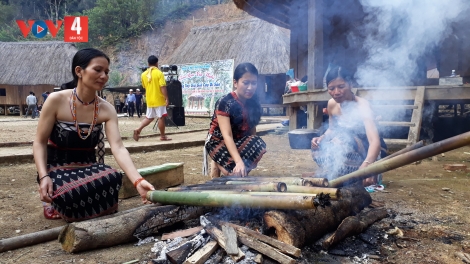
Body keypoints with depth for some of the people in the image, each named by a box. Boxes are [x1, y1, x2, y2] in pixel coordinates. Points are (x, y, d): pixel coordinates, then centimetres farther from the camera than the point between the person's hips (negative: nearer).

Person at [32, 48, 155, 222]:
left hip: (88, 166, 3)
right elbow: (40, 142, -8)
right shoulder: (56, 100, -13)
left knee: (113, 179, -30)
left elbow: (118, 148, -20)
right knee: (73, 193, -35)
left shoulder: (106, 109, -7)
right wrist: (44, 176, -26)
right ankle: (59, 206, 6)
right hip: (57, 167, -3)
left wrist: (138, 181, -35)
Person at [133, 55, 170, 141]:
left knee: (149, 117, 15)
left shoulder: (144, 74, 6)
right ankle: (163, 136, 9)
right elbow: (163, 87, -17)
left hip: (149, 100, 6)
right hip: (159, 99, -6)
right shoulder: (159, 73, -12)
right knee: (161, 117, 3)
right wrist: (167, 98, -13)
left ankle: (138, 130, 2)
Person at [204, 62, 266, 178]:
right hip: (219, 142, -5)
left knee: (259, 146, -27)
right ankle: (218, 164, 5)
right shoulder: (224, 103, -25)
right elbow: (227, 135, -34)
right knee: (237, 171, -28)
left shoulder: (253, 102, -6)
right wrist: (239, 161, -46)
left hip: (239, 140, 6)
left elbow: (252, 128, 5)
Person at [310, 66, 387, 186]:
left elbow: (375, 140, -41)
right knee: (318, 148, -17)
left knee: (342, 139, -33)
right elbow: (332, 130, 10)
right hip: (349, 150, 6)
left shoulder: (361, 105, -27)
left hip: (370, 152, -6)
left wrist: (366, 165, -62)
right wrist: (321, 138, -15)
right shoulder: (332, 104, -8)